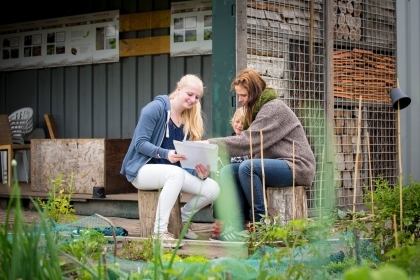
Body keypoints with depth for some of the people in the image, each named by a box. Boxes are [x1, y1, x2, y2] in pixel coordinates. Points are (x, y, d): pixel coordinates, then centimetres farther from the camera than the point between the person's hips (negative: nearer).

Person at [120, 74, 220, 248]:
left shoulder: (191, 120, 8)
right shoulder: (156, 108, -10)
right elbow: (140, 143, -16)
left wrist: (200, 173, -20)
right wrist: (166, 154, -32)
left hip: (174, 172, 6)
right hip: (143, 169, -6)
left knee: (213, 189, -14)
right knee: (176, 173, -39)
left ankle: (183, 218, 14)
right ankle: (159, 231, -34)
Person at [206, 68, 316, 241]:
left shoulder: (274, 108, -14)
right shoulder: (257, 109, 16)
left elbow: (248, 142, -23)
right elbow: (248, 141, 6)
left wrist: (211, 143, -21)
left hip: (296, 167, -10)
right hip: (275, 165, 10)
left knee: (247, 167, -31)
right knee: (227, 171, -7)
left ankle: (260, 224, -20)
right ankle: (237, 227, -16)